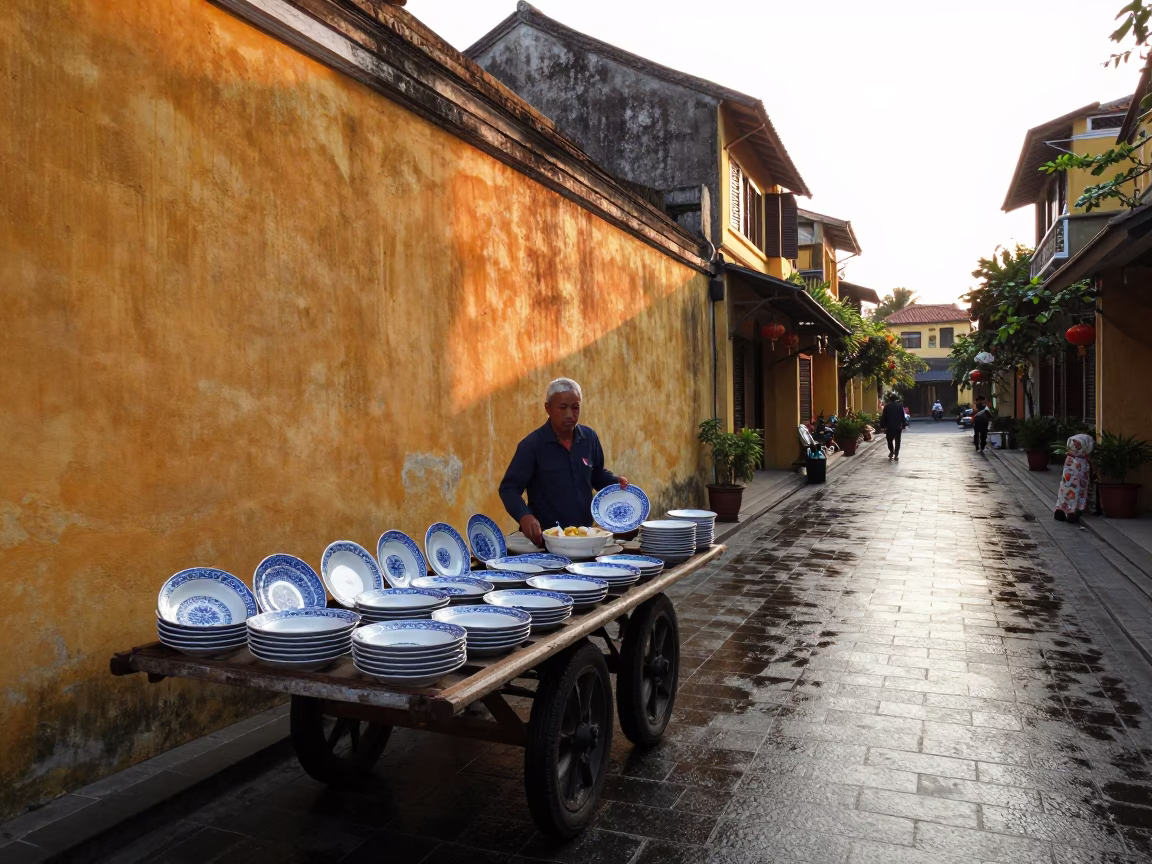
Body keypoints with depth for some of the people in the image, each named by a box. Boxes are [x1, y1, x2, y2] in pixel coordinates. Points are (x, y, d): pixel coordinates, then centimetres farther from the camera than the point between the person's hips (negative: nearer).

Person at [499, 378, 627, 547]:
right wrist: (524, 516, -29)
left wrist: (615, 481, -1)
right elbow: (509, 488, -12)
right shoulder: (532, 444, -10)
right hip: (544, 538, -4)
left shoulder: (589, 438, 3)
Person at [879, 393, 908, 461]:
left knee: (889, 440, 16)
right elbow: (903, 417, 4)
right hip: (898, 427, 1)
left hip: (889, 427, -1)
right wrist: (904, 426, 9)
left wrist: (882, 426, 2)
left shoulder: (887, 407, -2)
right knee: (897, 441, 4)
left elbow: (883, 417, -3)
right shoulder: (900, 406, 2)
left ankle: (891, 452, 10)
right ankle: (896, 455, -1)